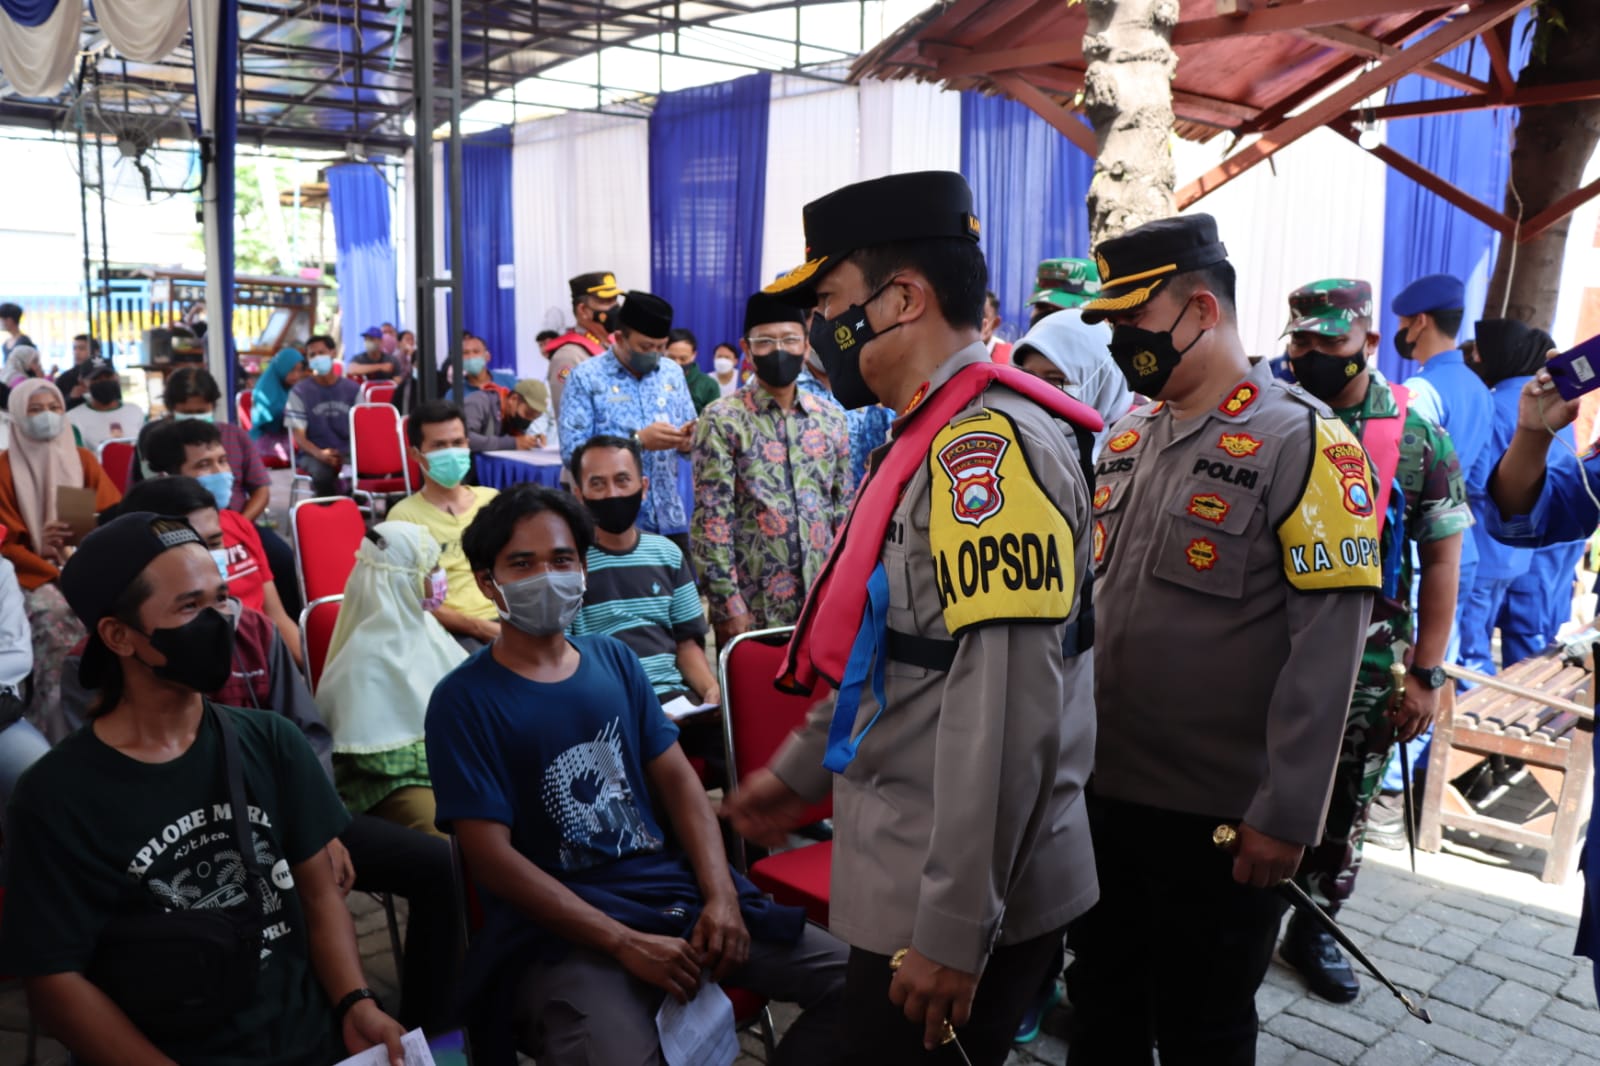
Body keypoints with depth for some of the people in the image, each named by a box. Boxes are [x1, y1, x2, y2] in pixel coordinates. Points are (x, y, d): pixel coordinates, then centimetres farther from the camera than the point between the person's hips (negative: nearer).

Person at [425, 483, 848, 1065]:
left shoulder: (614, 659, 11)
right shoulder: (464, 700, -5)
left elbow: (677, 780, 10)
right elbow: (492, 856, -11)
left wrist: (721, 895, -6)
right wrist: (626, 945, -17)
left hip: (674, 891, 5)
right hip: (560, 930, -5)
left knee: (851, 977, -5)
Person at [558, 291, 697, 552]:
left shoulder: (672, 372, 9)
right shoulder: (586, 378, -5)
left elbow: (691, 435, 14)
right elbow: (571, 451, -13)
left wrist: (687, 441, -11)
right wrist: (638, 440, -20)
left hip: (669, 519, 4)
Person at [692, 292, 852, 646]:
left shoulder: (831, 419, 8)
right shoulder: (722, 420, -5)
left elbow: (845, 510, 12)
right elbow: (712, 519, -9)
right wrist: (728, 604, -13)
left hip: (823, 601, 4)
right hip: (753, 607, -3)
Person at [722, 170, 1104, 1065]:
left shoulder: (986, 446, -22)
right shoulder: (941, 439, 10)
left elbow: (1006, 709, -27)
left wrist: (954, 929, -23)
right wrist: (803, 770, 22)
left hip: (958, 905, -9)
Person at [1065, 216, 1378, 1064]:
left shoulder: (1302, 441, -13)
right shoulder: (1124, 438, 8)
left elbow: (1326, 645, -17)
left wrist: (1287, 813, -18)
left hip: (1218, 811, -6)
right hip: (1102, 787, 6)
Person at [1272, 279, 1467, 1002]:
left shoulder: (1419, 439, -4)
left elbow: (1440, 563, -1)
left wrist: (1425, 674, -5)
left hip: (1365, 668, 0)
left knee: (1343, 810, 13)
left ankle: (1312, 929, 33)